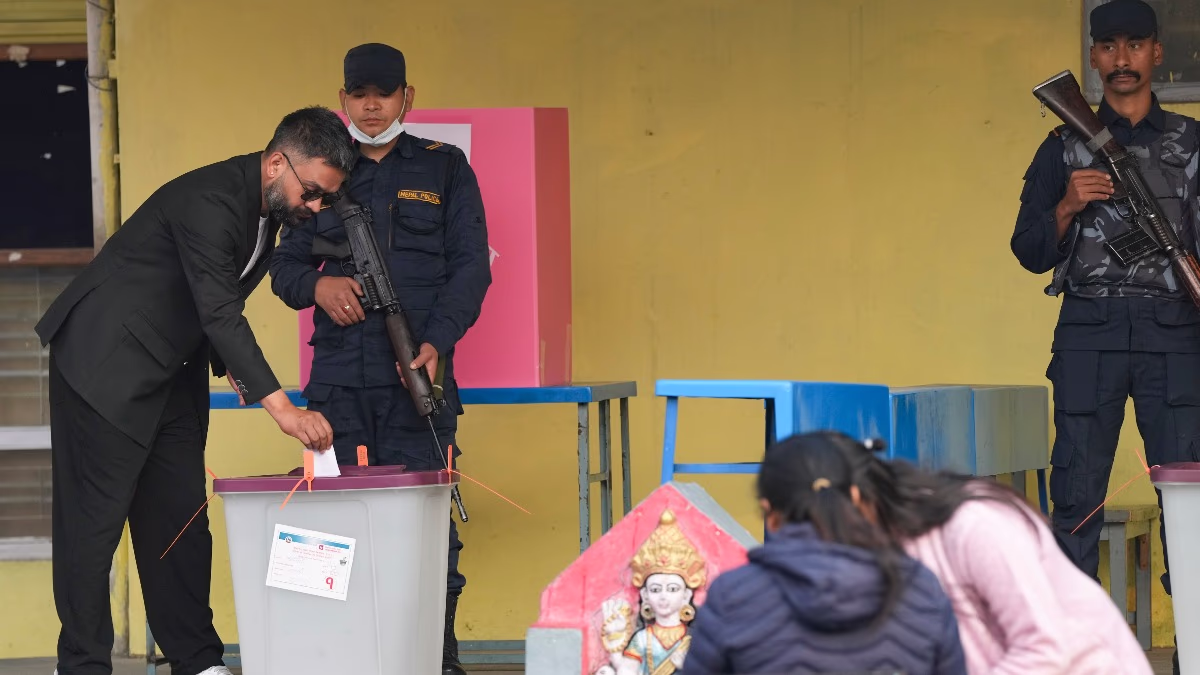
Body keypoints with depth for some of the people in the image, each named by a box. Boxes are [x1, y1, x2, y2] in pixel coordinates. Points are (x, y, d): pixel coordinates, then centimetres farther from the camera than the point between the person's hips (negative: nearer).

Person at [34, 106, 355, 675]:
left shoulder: (269, 208, 4)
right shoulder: (211, 200, -26)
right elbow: (219, 311, -34)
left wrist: (227, 363, 1)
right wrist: (281, 407, -39)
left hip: (172, 372, 9)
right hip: (107, 365, -9)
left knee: (180, 518, 6)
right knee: (95, 518, -5)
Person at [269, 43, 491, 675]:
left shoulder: (445, 169, 10)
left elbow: (470, 265, 3)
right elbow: (285, 265, 18)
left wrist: (437, 341, -12)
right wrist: (317, 286, -6)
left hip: (418, 371, -3)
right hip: (338, 379, 3)